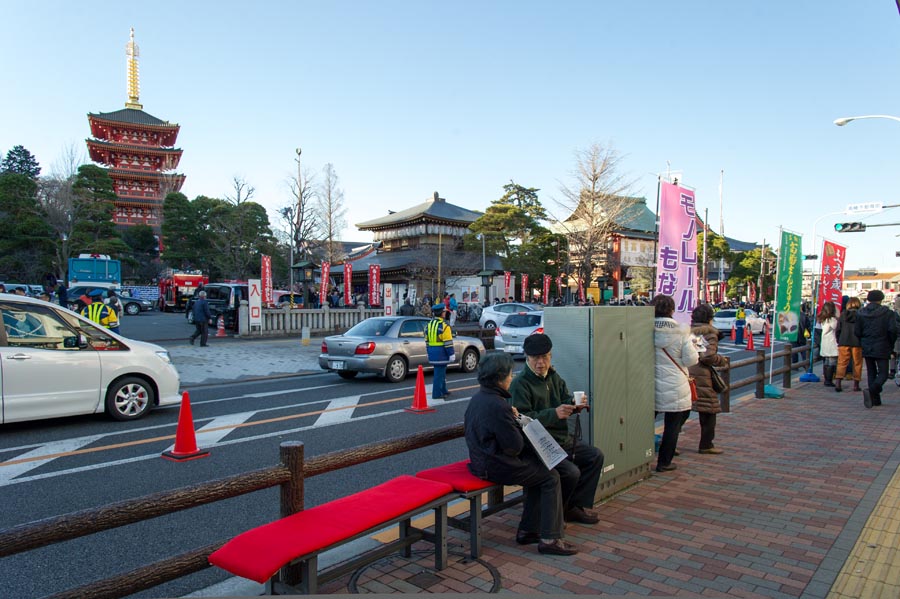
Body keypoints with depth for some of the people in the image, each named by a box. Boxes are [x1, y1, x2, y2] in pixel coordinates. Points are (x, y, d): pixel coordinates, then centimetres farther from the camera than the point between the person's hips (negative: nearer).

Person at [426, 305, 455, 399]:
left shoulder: (429, 325, 12)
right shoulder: (444, 325, -15)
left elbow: (427, 340, 17)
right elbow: (448, 342, -17)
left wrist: (429, 352, 25)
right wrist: (451, 354, -11)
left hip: (432, 352, 9)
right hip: (441, 352, -9)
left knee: (440, 372, 20)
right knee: (439, 373, -3)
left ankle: (443, 390, 30)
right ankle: (437, 393, 0)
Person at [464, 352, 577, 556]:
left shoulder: (477, 398, 6)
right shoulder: (498, 406, -25)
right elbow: (514, 447, -19)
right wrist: (517, 423, -2)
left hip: (482, 460, 10)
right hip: (496, 466, -10)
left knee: (538, 469, 22)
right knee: (551, 478, 1)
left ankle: (527, 530, 25)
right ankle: (550, 539, 7)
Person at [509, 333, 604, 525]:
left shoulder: (554, 377, 12)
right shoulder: (520, 384, -15)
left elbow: (568, 400, 7)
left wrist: (576, 405, -18)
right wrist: (554, 414, -31)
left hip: (562, 438, 9)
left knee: (595, 456, 4)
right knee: (571, 472, -23)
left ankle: (576, 506, 11)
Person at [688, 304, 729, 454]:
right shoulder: (710, 333, -7)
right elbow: (708, 356, -16)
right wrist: (722, 360, 0)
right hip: (701, 376, -6)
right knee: (708, 411, 9)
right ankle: (706, 445, 16)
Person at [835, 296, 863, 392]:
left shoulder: (843, 314, 4)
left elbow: (838, 329, 7)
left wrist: (838, 341, 16)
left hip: (844, 342, 2)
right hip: (857, 343, -2)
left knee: (842, 363, 3)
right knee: (857, 364, 9)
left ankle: (837, 382, -11)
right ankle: (856, 384, 12)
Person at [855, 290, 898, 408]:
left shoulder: (860, 313, 1)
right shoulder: (887, 313, -7)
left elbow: (857, 332, 1)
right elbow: (893, 330, -13)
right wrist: (891, 344, 2)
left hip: (866, 348, 3)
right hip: (882, 348, -3)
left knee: (871, 373, 12)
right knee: (883, 374, 0)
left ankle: (875, 399, 13)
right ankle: (871, 391, -25)